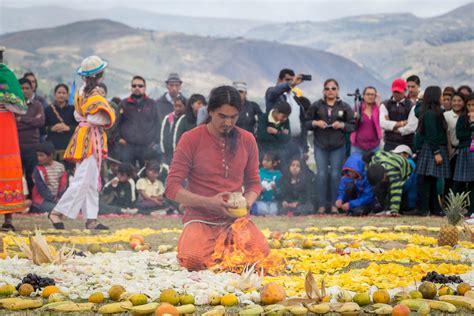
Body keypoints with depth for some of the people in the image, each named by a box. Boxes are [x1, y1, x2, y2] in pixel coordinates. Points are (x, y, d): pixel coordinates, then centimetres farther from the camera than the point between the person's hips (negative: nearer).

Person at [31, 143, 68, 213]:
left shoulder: (60, 167, 4)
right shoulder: (38, 170, -7)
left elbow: (63, 185, 4)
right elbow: (42, 189, -12)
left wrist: (61, 198, -10)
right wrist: (55, 200, -17)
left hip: (59, 199, 5)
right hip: (42, 200, -5)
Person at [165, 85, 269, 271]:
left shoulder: (247, 140, 6)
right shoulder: (191, 139, -4)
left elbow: (253, 182, 15)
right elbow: (172, 188, -7)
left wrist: (247, 201, -8)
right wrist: (208, 202, -20)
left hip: (235, 219, 2)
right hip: (200, 219, -2)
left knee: (261, 254, -27)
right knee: (193, 261, -32)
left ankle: (225, 248, 9)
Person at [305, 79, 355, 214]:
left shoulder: (344, 107, 4)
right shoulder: (316, 106, 5)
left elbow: (353, 126, 4)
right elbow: (306, 123, 8)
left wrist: (342, 125, -13)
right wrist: (315, 123, -11)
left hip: (338, 147, 0)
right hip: (320, 146, 0)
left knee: (336, 174, 1)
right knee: (322, 174, -3)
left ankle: (334, 204, 10)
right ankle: (322, 205, 5)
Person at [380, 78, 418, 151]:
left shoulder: (411, 106, 2)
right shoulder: (385, 105, 9)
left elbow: (412, 127, -9)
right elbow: (382, 123, -6)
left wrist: (392, 126, -3)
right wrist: (401, 123, -9)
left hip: (406, 145, -2)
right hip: (389, 144, 2)